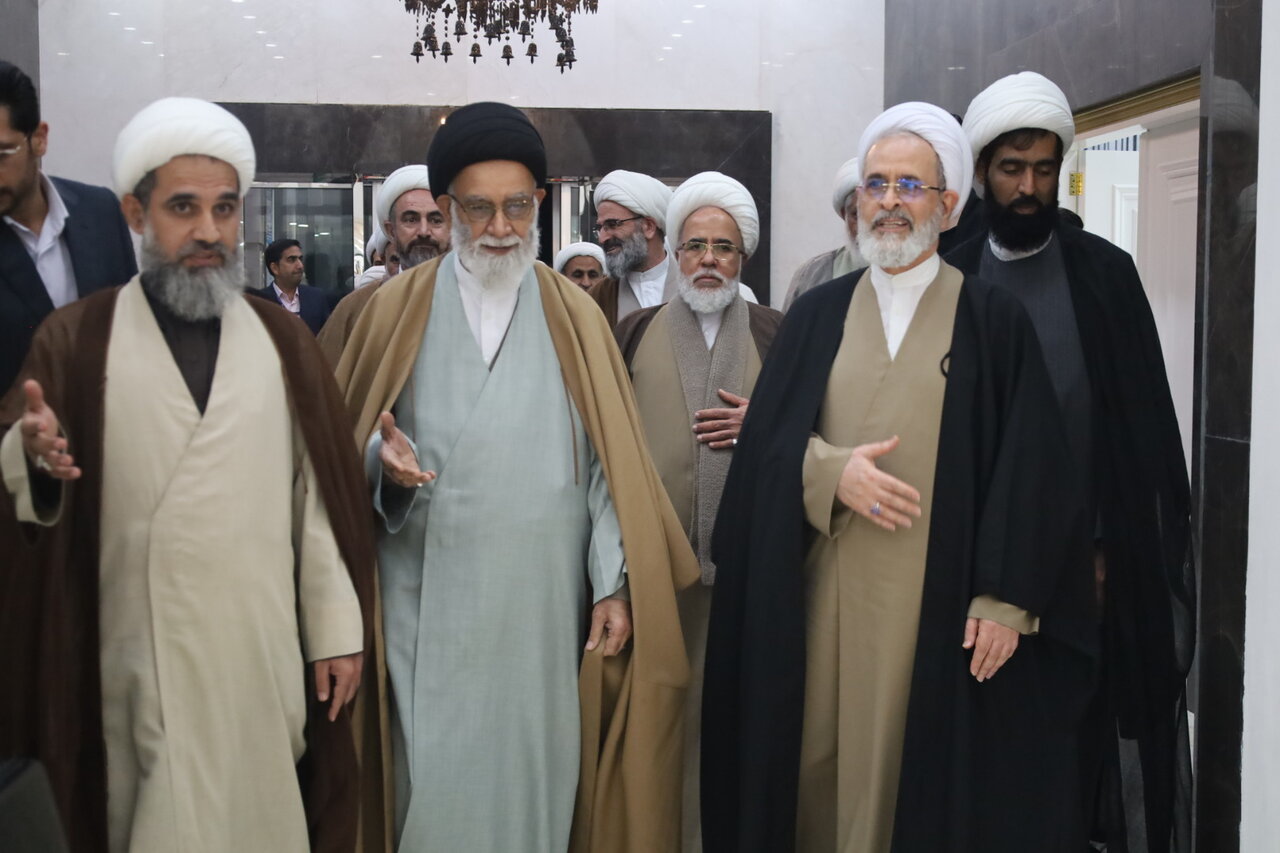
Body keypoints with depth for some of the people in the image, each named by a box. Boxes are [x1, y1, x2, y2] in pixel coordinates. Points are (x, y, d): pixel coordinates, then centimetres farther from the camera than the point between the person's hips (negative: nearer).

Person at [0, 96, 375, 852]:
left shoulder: (283, 340, 6)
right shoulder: (76, 340, 0)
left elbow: (322, 492, 3)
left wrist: (337, 630, 0)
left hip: (264, 651, 2)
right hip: (136, 661, -1)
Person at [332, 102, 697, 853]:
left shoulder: (576, 316, 6)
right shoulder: (396, 309, 5)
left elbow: (612, 459, 2)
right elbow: (347, 444, 7)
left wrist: (614, 584, -5)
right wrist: (385, 462, -16)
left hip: (544, 609, 1)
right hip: (430, 611, 0)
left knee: (536, 777, 5)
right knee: (435, 787, 2)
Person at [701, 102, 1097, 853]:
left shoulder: (994, 319, 1)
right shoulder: (818, 314, 9)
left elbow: (1025, 467, -4)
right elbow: (767, 440, 5)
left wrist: (1005, 599, -10)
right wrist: (831, 469, -14)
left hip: (943, 593, -2)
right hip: (827, 589, 3)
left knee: (931, 764, 1)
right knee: (824, 759, 6)